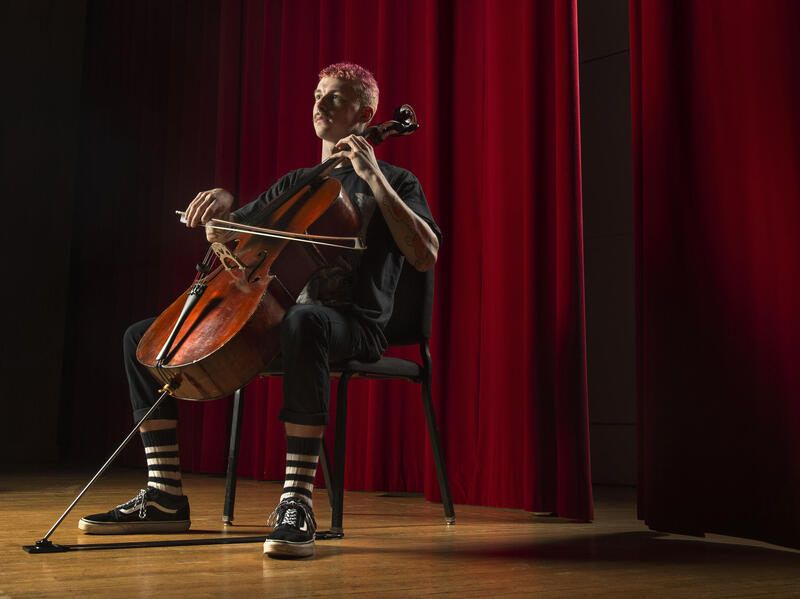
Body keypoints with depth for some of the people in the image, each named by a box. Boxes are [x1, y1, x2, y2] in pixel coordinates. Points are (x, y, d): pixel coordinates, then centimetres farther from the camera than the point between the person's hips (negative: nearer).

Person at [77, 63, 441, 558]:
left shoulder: (395, 182, 6)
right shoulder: (297, 182, 25)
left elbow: (426, 256, -12)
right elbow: (223, 235, 27)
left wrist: (374, 177, -14)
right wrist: (223, 204, 3)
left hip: (354, 326, -7)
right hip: (276, 315, 7)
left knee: (303, 323, -45)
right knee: (143, 337, -1)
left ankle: (298, 502, -43)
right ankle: (165, 499, -4)